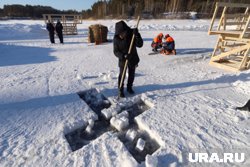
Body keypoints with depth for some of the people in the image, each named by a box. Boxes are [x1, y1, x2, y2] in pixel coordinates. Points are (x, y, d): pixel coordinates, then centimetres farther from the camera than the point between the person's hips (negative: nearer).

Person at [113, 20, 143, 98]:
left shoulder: (132, 34, -16)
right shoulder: (116, 39, -17)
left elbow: (140, 44, -20)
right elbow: (116, 51, -16)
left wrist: (137, 35, -36)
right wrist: (123, 56, -34)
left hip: (133, 58, 2)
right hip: (122, 60, -2)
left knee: (131, 74, 14)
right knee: (122, 75, -3)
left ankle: (129, 87, 35)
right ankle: (121, 90, 15)